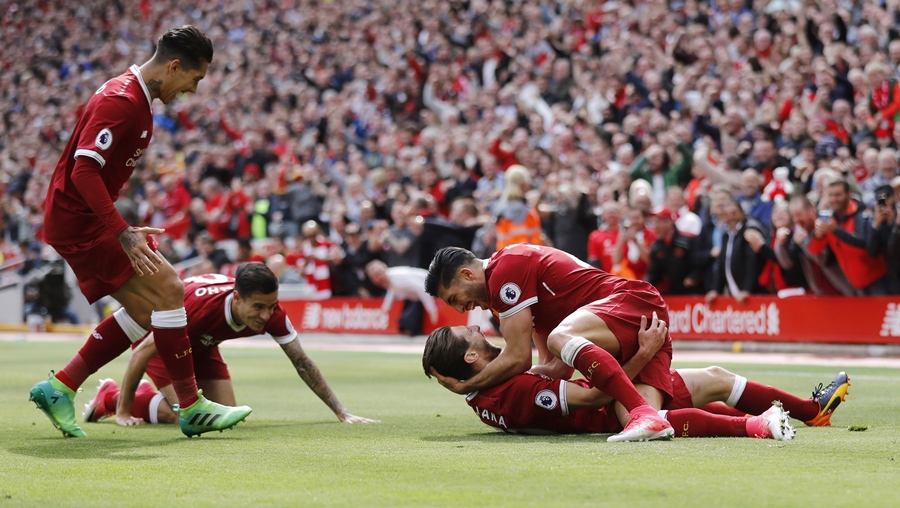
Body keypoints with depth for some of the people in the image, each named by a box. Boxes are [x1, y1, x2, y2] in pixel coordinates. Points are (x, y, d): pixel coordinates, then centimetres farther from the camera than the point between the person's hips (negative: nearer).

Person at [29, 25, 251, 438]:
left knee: (144, 310, 6)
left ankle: (59, 389, 12)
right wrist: (123, 233, -33)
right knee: (168, 290, -13)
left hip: (86, 221, 10)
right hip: (78, 222, -10)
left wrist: (121, 230, 23)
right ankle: (191, 407, -6)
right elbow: (84, 170, -28)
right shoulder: (121, 102, -20)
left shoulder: (137, 100, 12)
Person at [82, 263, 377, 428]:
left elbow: (302, 362, -16)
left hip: (201, 344, 6)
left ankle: (154, 397, 18)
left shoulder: (271, 312, -28)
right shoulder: (201, 305, -43)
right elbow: (143, 351, -35)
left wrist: (342, 413, -19)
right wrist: (122, 412, -31)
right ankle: (110, 398, 3)